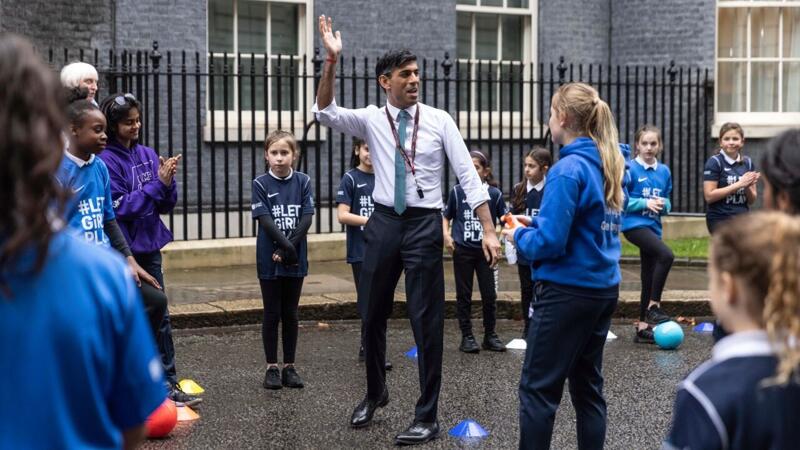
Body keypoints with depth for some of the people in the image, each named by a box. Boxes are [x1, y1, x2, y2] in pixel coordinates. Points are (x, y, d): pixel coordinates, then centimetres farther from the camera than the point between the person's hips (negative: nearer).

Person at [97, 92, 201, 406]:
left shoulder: (148, 155, 6)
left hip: (149, 247, 6)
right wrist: (157, 184, -19)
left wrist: (168, 182, -12)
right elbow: (121, 206, -17)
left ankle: (168, 383, 12)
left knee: (159, 315, 7)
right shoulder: (106, 161, -12)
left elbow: (166, 205, 7)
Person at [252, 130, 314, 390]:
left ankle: (289, 366, 17)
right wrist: (285, 246, -19)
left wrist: (290, 246, -14)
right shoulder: (261, 184, -4)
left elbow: (307, 217, -4)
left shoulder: (303, 182, 2)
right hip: (269, 259, -2)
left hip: (295, 258, 2)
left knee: (290, 314, 9)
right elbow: (265, 220, -11)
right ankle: (272, 367, 12)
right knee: (272, 314, 5)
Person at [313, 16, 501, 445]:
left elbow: (468, 175, -5)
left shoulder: (438, 120, -3)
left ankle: (427, 417, 9)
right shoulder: (371, 120, 3)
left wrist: (489, 230, -11)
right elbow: (325, 112, -10)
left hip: (424, 224, -2)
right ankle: (375, 392, 39)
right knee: (373, 315, 14)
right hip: (383, 222, 3)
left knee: (426, 320, -1)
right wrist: (331, 61, -22)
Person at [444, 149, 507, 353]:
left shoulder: (494, 194, -3)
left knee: (489, 295, 4)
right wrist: (446, 235, -6)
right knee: (464, 295, 6)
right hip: (462, 251, 0)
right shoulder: (457, 191, -1)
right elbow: (446, 217, 10)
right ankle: (467, 337, 14)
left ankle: (490, 335, 17)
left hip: (485, 251, 0)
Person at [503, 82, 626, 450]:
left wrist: (520, 235, -2)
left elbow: (550, 242, -21)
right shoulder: (609, 165, 8)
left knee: (538, 388, 0)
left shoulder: (568, 169, -18)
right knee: (587, 385, 14)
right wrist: (536, 223, 12)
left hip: (568, 291, -8)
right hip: (603, 288, 8)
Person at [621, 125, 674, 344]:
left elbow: (667, 203, 17)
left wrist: (664, 204, -6)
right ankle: (653, 307, -16)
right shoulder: (630, 169, -6)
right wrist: (645, 203, -17)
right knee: (666, 255, -28)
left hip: (653, 226, 6)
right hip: (634, 224, -6)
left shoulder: (664, 171, 10)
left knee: (649, 277, 9)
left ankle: (643, 326, 18)